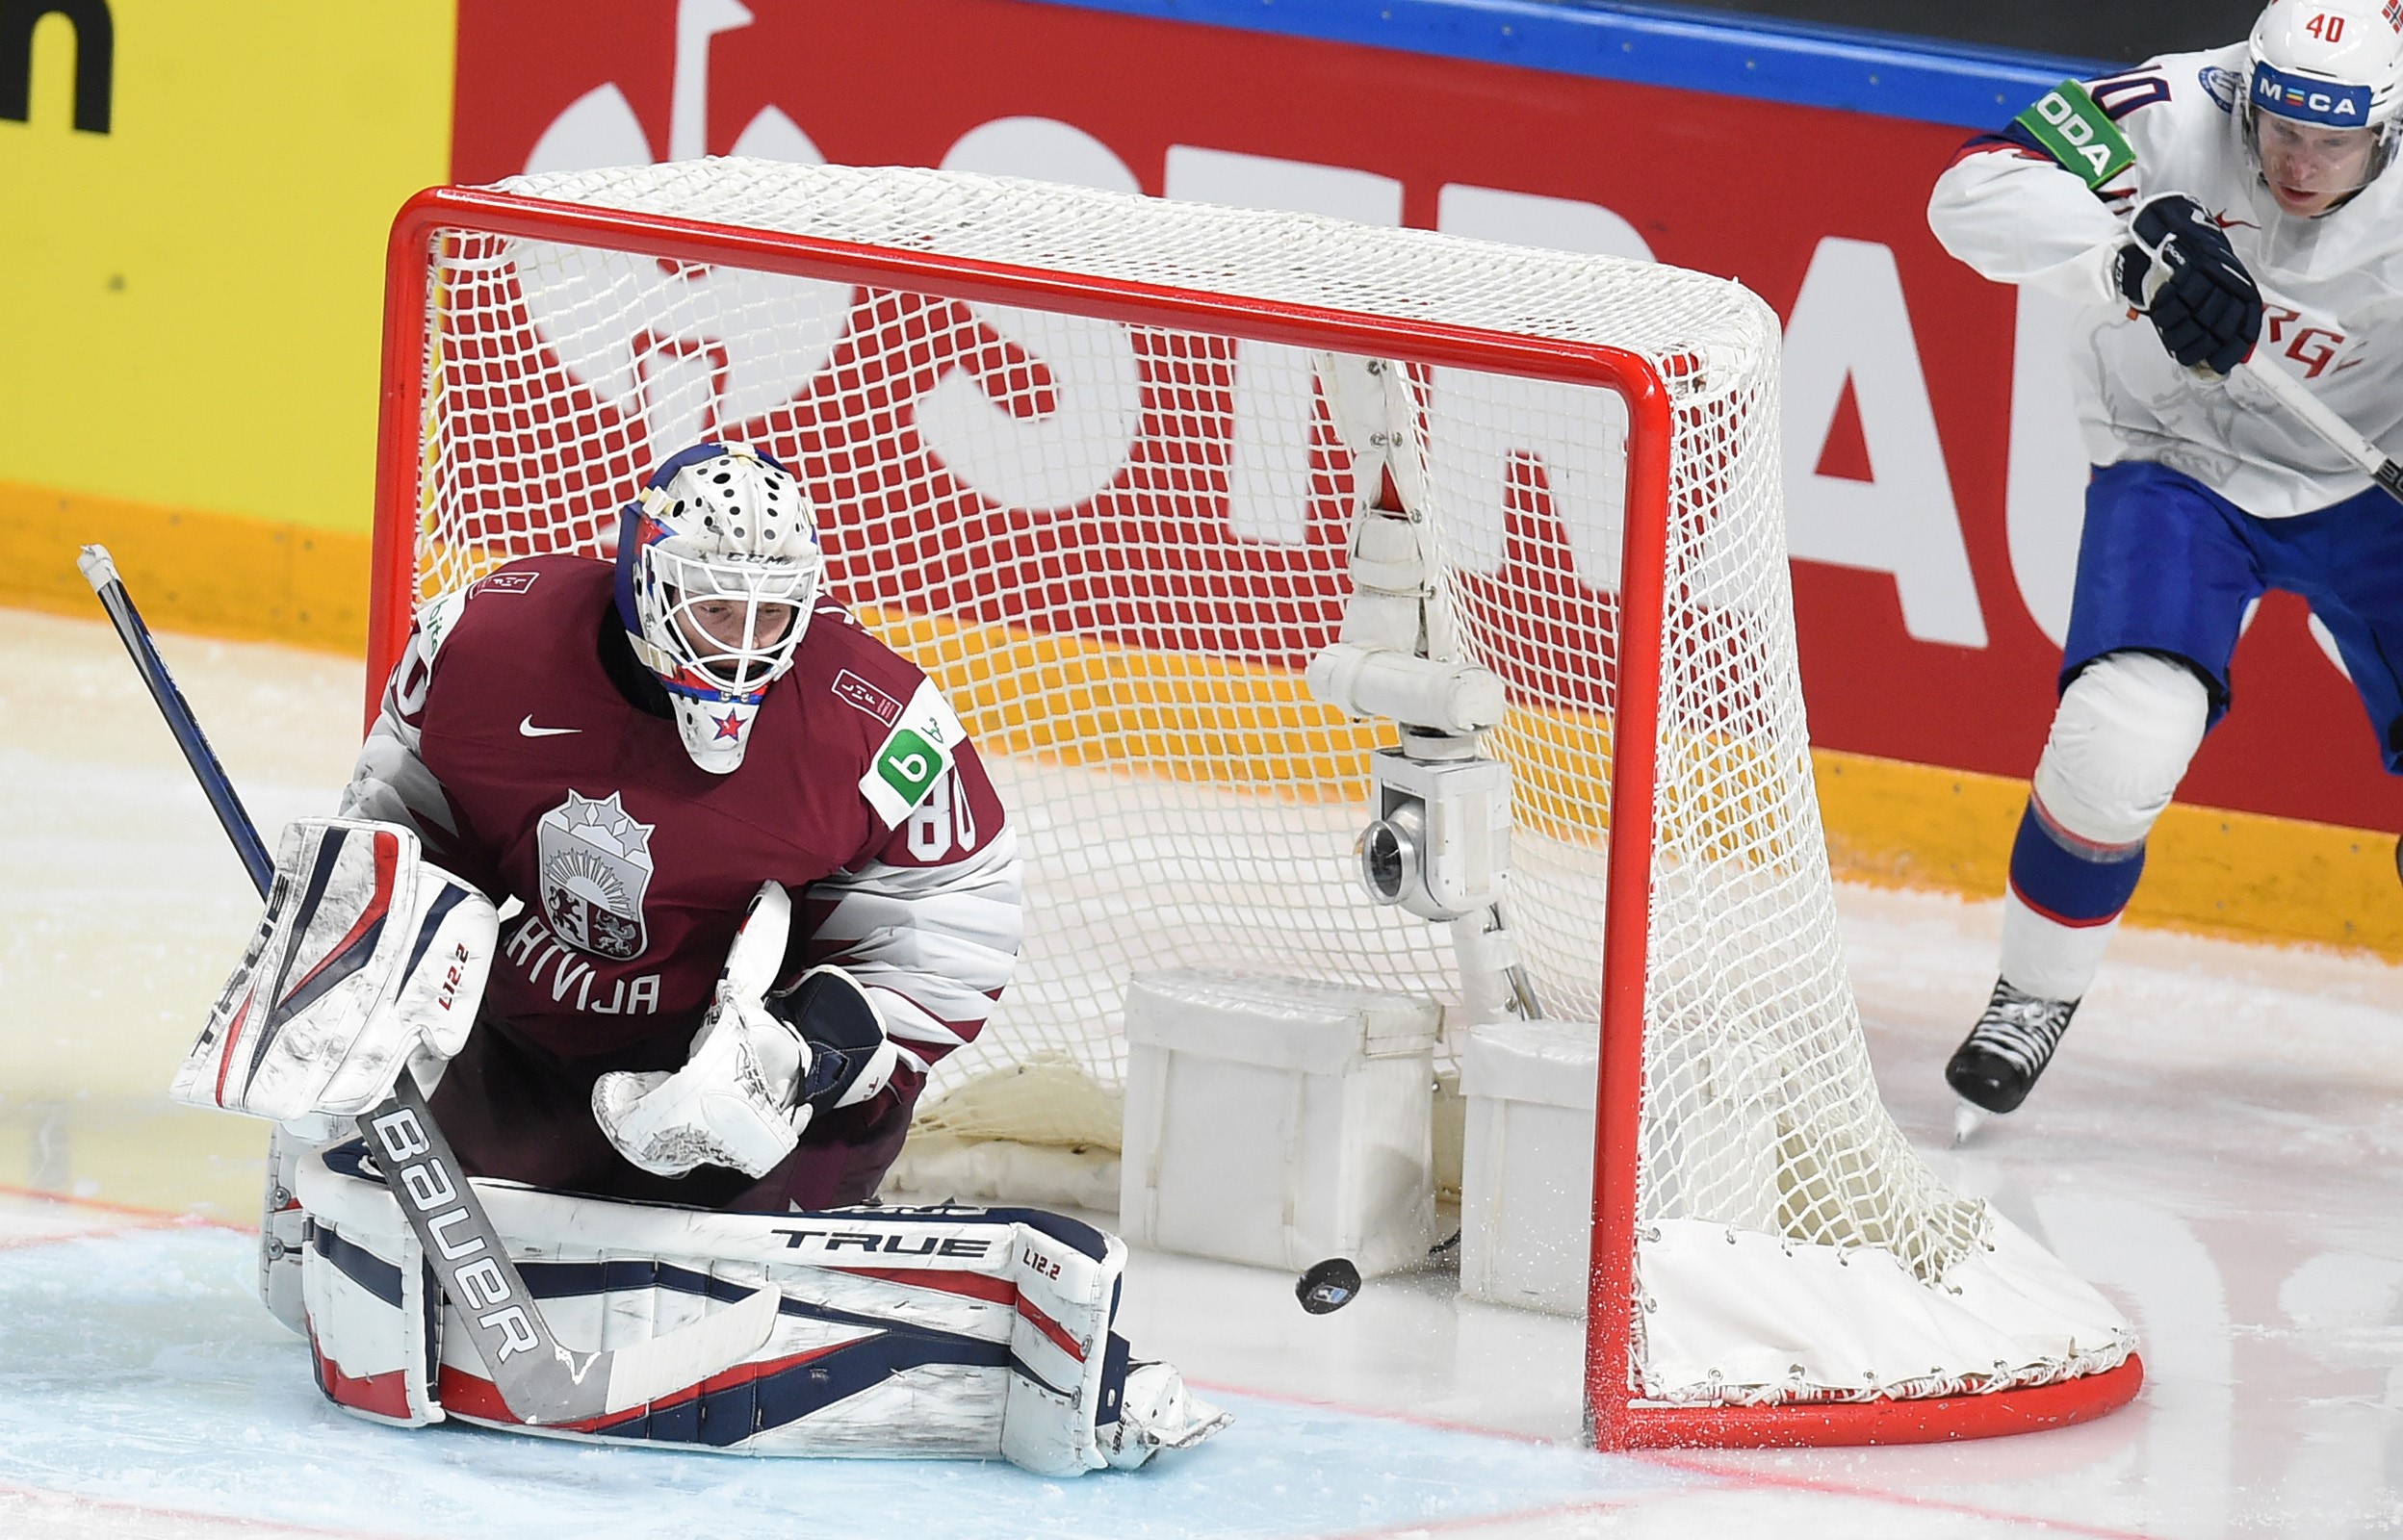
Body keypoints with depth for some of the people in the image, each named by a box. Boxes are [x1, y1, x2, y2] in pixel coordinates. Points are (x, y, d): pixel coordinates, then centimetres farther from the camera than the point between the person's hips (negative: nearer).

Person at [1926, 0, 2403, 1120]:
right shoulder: (2179, 116, -25)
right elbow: (1978, 193, -34)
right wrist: (2139, 248, -48)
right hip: (2177, 467, -2)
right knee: (2122, 737, -21)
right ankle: (2035, 994, 4)